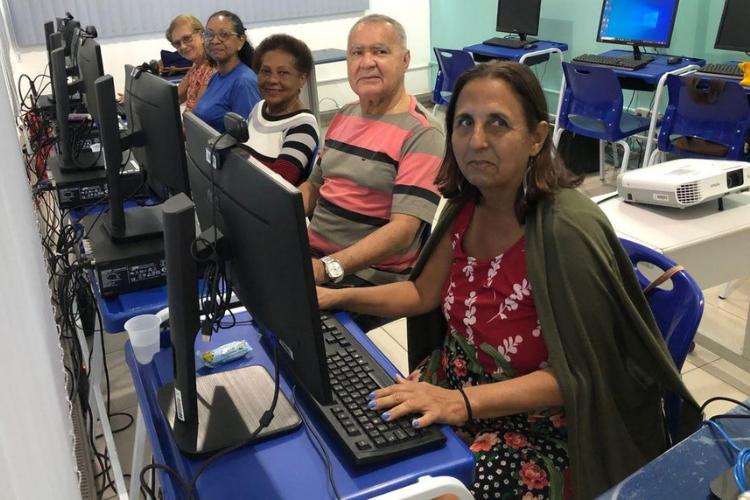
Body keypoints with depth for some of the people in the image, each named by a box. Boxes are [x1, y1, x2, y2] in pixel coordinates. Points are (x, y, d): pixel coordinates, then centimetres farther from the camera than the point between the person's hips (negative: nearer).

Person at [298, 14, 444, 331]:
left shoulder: (421, 134, -12)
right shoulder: (344, 116, 12)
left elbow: (403, 229, -21)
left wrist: (328, 268, -32)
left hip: (372, 278, -7)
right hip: (311, 255, 7)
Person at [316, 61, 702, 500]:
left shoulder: (568, 232, -26)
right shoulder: (468, 205, -4)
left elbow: (573, 374, -21)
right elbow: (423, 293, 8)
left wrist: (464, 403, -31)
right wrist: (335, 297, -3)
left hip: (534, 422, -6)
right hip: (452, 380, 6)